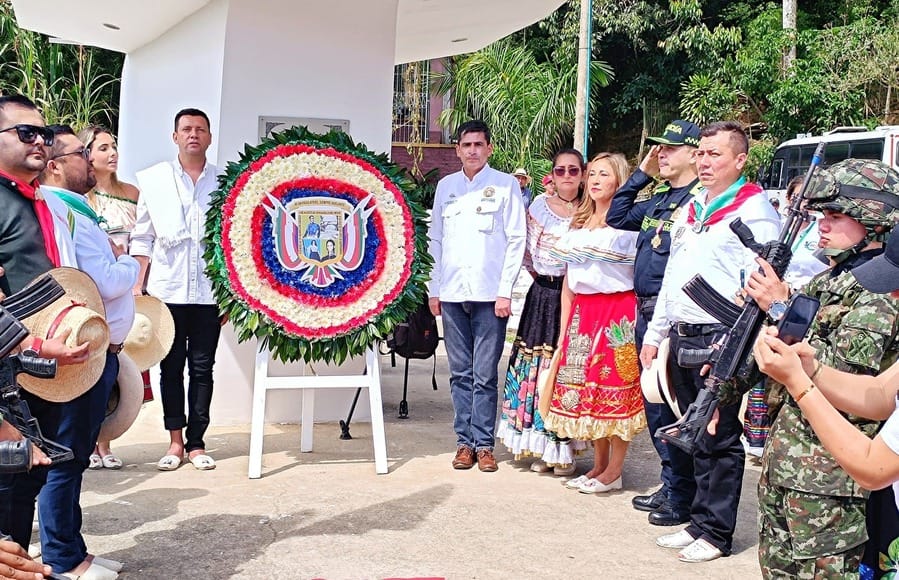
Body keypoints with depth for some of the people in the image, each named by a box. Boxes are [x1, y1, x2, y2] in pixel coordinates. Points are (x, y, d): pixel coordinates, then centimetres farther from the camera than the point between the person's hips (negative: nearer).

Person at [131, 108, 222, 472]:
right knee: (171, 366, 5)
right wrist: (138, 284, 1)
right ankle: (175, 441, 13)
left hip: (209, 290, 0)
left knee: (202, 367, 3)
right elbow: (142, 238, 8)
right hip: (167, 288, 0)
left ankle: (196, 442, 11)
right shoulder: (153, 179, 7)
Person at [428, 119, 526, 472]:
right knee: (460, 373, 7)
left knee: (485, 374, -2)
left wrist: (505, 291, -7)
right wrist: (434, 289, 10)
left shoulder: (505, 185, 3)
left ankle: (484, 443, 6)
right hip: (452, 293, 3)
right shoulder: (445, 186, 13)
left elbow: (516, 240, 0)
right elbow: (436, 240, 16)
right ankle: (464, 441, 14)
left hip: (489, 294, -3)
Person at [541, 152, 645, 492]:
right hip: (582, 314, 6)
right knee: (586, 389, 8)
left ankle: (614, 470, 8)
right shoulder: (578, 225, 15)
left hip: (618, 314, -6)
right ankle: (598, 465, 20)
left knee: (616, 387, -2)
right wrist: (564, 329, 13)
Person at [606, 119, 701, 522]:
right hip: (646, 309, 9)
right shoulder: (658, 197, 15)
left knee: (673, 403, -4)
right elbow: (616, 218, 23)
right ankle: (670, 484, 27)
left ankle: (682, 495, 8)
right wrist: (642, 173, 15)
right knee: (654, 400, 15)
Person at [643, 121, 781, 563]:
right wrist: (655, 334, 20)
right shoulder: (692, 207, 18)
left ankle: (714, 532, 10)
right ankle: (695, 519, 23)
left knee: (719, 442, 1)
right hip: (681, 339, 8)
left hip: (719, 341, -7)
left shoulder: (754, 211, -8)